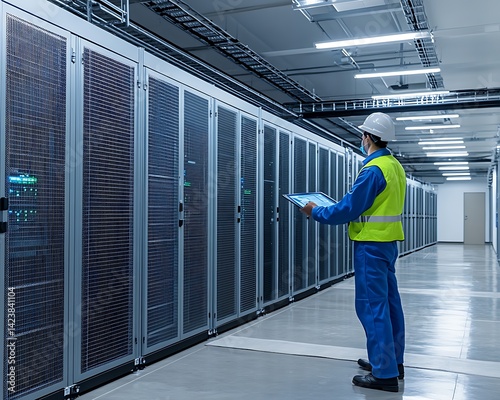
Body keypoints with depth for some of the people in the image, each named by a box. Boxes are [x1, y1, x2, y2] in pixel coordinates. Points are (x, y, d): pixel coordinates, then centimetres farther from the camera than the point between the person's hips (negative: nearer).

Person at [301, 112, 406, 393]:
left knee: (372, 306, -5)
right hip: (388, 241, 10)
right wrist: (353, 209, 16)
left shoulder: (374, 169, -19)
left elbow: (348, 209, -19)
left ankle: (384, 374, 0)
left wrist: (316, 212, -7)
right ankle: (393, 361, 26)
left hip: (372, 244, -10)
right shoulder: (395, 166, 11)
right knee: (389, 302, 15)